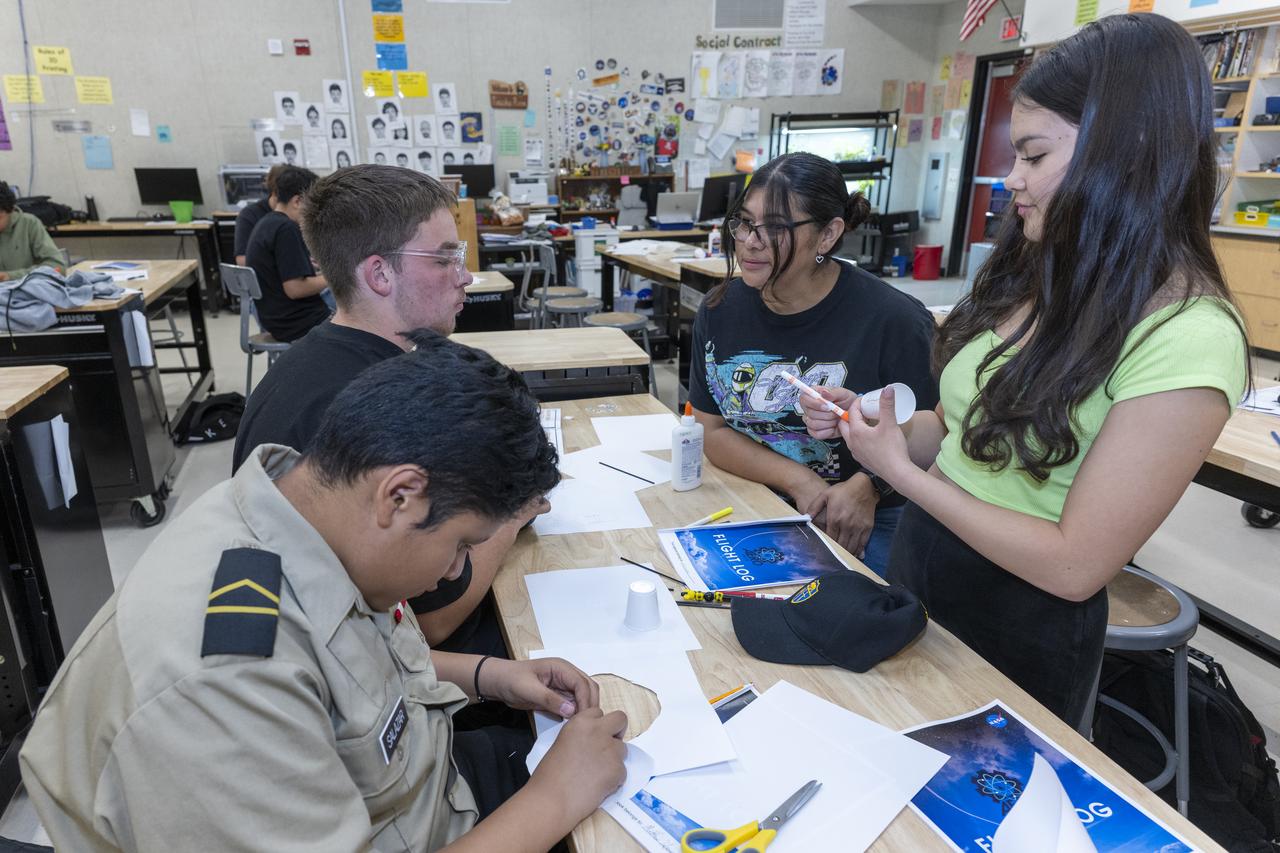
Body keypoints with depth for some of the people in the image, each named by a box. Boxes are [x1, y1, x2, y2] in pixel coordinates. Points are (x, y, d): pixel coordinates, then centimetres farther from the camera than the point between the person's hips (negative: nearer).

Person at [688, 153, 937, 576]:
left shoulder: (892, 320, -15)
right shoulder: (720, 311, 0)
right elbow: (713, 431, 1)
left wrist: (867, 487, -21)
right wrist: (797, 482, -12)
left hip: (868, 526, -3)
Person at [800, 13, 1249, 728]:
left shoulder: (1188, 336, -24)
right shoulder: (1038, 278, -1)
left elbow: (1076, 567, -24)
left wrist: (903, 472, -21)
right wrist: (864, 422, -6)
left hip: (1019, 625, -7)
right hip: (917, 571, 7)